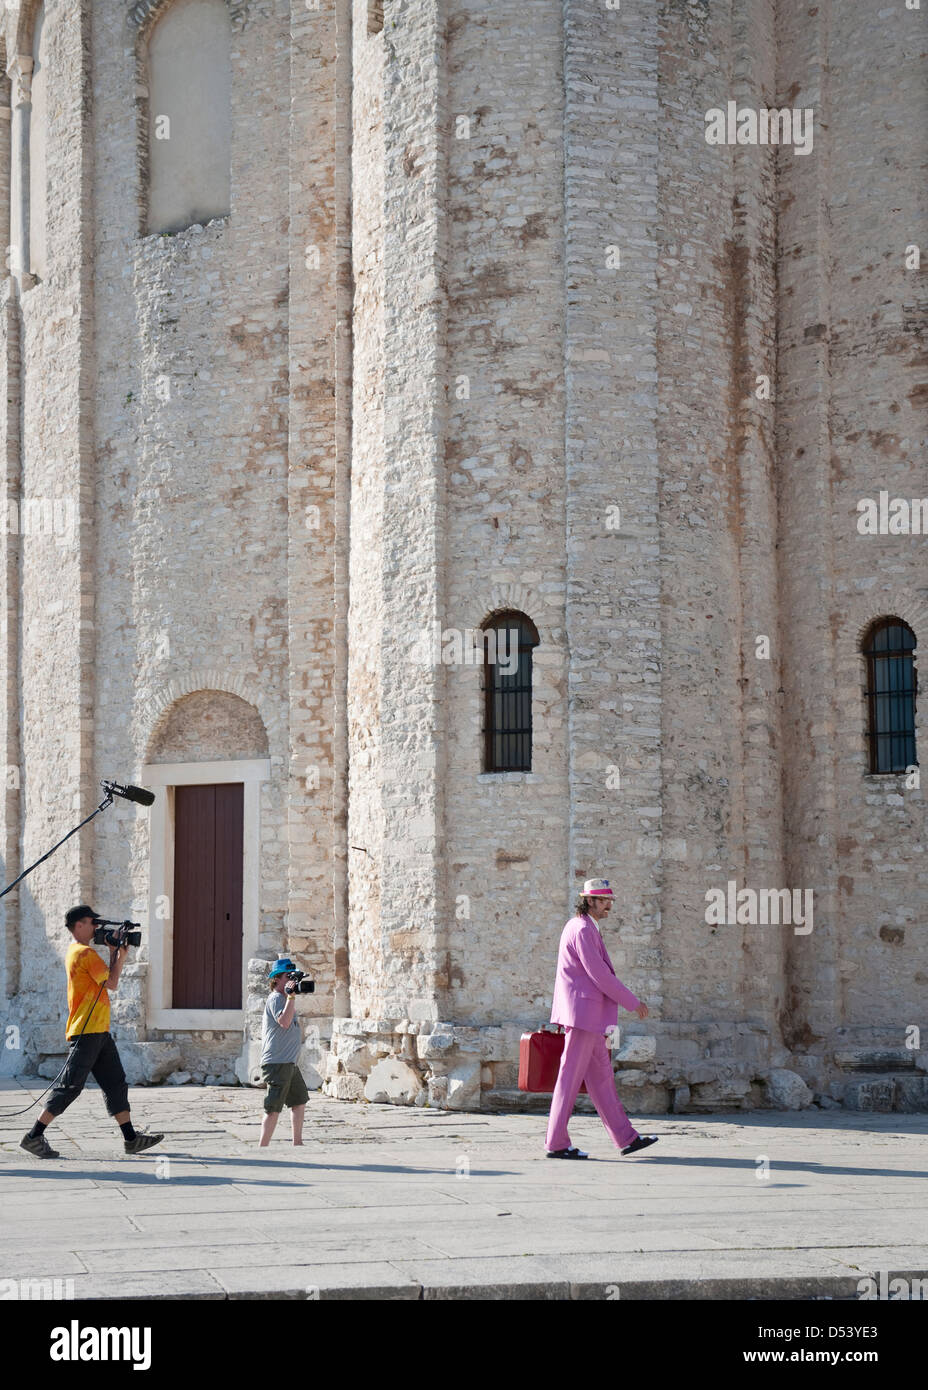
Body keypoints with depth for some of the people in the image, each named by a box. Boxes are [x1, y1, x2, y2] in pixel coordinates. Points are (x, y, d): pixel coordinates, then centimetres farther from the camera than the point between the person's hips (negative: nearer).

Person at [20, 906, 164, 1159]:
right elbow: (112, 983, -12)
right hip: (86, 1032, -10)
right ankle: (34, 1136, -5)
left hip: (99, 1032, 10)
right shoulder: (85, 953, -14)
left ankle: (131, 1138, 9)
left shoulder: (76, 951, 18)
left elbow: (106, 979, 20)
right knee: (70, 1086, -8)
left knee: (116, 1083, 8)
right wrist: (121, 956, 0)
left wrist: (114, 954, 12)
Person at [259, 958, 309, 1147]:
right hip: (277, 1063, -11)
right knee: (274, 1108, -12)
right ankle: (262, 1147, -13)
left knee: (299, 1101, 19)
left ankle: (298, 1144, 26)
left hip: (289, 1063, 11)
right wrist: (291, 996, -25)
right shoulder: (275, 998, -12)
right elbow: (284, 1021, -27)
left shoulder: (283, 998, 19)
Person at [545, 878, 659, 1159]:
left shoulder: (579, 927, 19)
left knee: (601, 1076, 11)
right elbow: (600, 976, -18)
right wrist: (633, 1003, -10)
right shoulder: (583, 930, -15)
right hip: (583, 1012, -11)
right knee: (571, 1077, -6)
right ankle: (556, 1144, -3)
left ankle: (625, 1138, 14)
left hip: (587, 1017, 11)